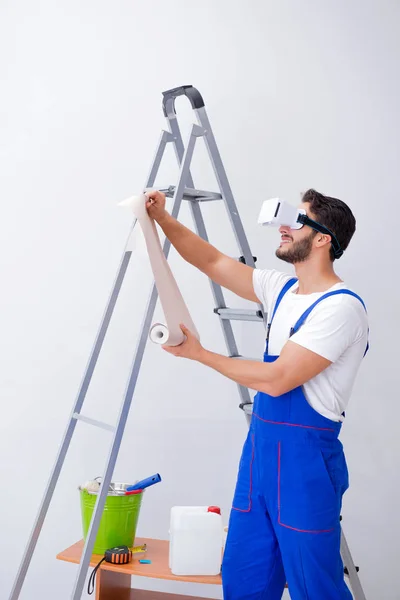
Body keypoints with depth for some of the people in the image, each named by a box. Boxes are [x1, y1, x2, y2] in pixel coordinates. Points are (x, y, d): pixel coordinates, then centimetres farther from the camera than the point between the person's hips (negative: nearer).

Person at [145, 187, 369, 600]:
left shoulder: (341, 306, -17)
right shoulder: (281, 288, 9)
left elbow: (277, 379, -21)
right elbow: (212, 262, 13)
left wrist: (198, 353, -13)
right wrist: (163, 219, 2)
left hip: (305, 455, -8)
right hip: (259, 444, 8)